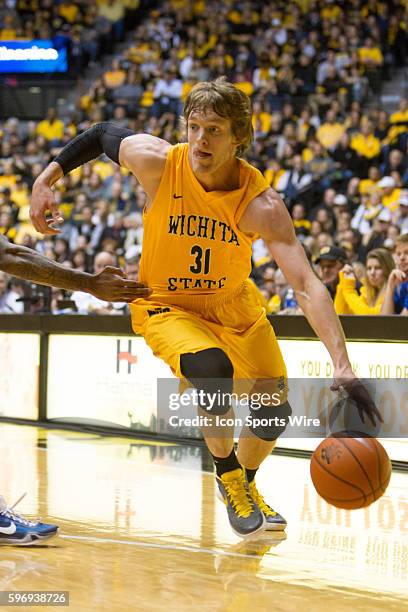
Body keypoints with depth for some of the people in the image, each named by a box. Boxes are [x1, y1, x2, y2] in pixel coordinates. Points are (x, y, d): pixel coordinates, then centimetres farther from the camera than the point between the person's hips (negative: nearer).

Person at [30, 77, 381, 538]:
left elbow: (306, 285, -37)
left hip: (233, 303, 2)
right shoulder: (157, 162, -26)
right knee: (213, 369, -31)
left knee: (275, 409, 3)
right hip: (164, 304, -2)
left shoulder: (260, 203, -29)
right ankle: (228, 475, -3)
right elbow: (104, 135, -3)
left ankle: (245, 483, 37)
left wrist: (342, 366, -46)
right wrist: (47, 178, -7)